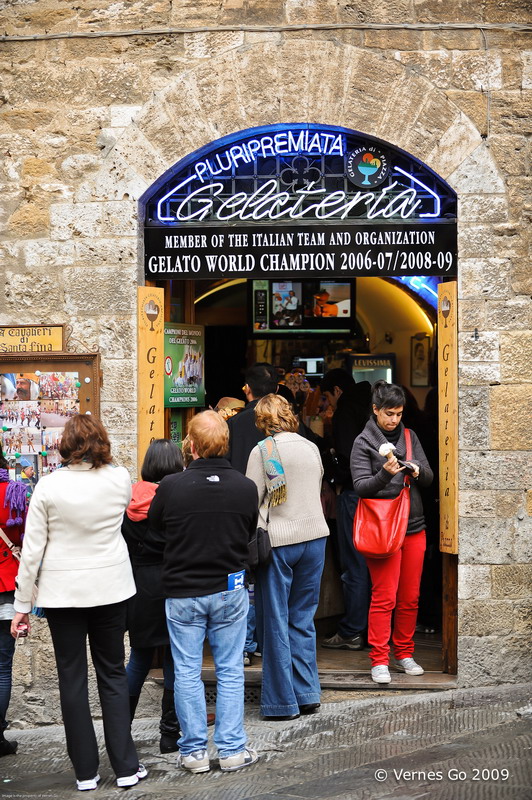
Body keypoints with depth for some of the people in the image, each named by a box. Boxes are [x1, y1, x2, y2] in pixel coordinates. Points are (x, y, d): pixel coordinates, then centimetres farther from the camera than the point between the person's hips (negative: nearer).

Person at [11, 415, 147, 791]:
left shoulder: (49, 486, -11)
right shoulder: (120, 479, -6)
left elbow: (32, 549, -7)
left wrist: (22, 604, 0)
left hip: (62, 591, -2)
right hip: (111, 587, 2)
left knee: (73, 679, 8)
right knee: (113, 675, 11)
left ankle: (86, 771, 13)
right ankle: (126, 766, 12)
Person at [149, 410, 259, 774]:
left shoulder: (171, 487, -16)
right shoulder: (246, 487, -10)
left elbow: (154, 524, 4)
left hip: (182, 592, -1)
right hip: (230, 590, 1)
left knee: (187, 673, 9)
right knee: (230, 671, 10)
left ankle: (194, 751, 14)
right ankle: (232, 749, 14)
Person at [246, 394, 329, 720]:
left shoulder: (262, 450, -7)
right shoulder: (312, 448, 8)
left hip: (278, 542, -5)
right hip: (315, 536, 5)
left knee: (276, 622, 3)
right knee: (303, 619, 13)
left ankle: (283, 702, 6)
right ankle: (308, 695, 15)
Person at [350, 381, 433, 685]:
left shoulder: (410, 437, 11)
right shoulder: (364, 442, -3)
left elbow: (429, 478, 9)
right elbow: (361, 486, -10)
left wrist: (418, 470, -14)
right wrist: (385, 474, -27)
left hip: (414, 526, 5)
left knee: (410, 598, 9)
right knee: (384, 598, -6)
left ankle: (404, 654, 21)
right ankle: (379, 660, 1)